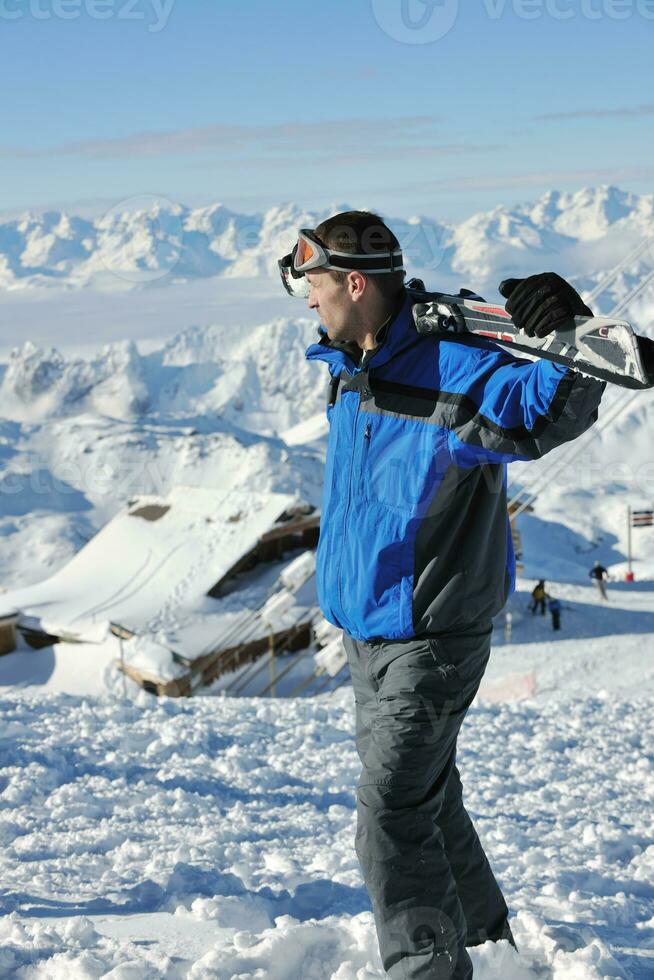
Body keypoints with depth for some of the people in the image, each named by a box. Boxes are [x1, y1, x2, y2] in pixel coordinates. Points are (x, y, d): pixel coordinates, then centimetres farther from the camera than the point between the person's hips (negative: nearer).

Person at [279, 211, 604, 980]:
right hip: (367, 632, 9)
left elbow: (556, 407, -29)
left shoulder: (452, 370, -23)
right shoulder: (349, 367, 4)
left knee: (391, 821, -8)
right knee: (421, 794, 24)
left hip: (429, 640, -9)